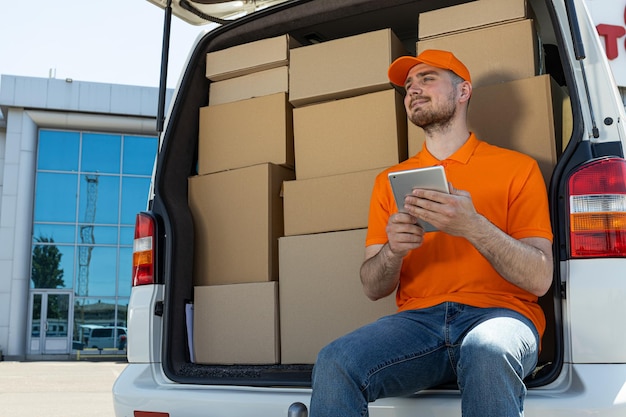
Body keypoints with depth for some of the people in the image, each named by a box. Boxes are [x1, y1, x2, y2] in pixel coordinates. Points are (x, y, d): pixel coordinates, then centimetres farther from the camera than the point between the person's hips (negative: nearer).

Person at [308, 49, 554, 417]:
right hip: (418, 318, 2)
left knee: (486, 352, -36)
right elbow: (373, 289, 14)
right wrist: (392, 250, -9)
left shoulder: (517, 168, 8)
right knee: (335, 363, -27)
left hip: (498, 313, -1)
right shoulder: (390, 180, 17)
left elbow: (540, 279, -2)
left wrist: (474, 228, -19)